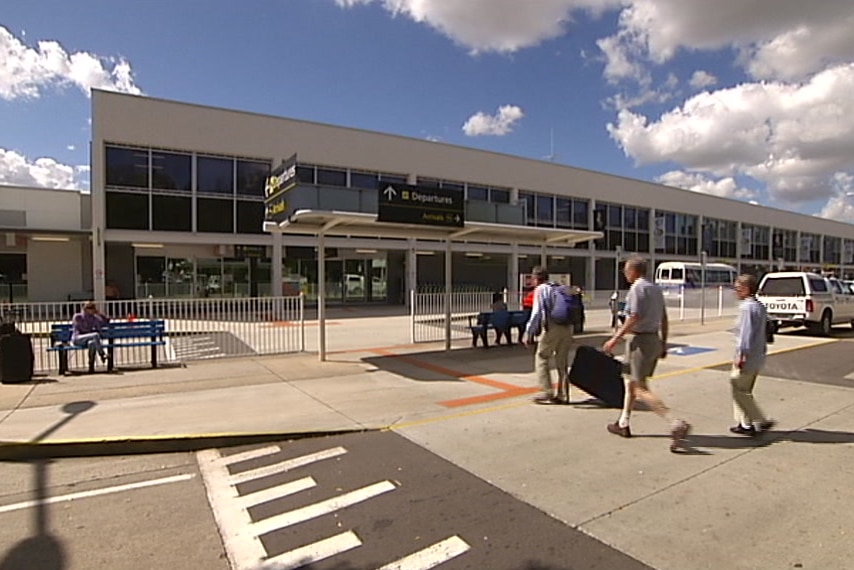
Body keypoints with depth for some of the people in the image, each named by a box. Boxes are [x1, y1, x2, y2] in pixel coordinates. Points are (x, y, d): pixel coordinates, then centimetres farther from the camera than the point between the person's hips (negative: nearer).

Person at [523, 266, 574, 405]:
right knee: (562, 361, 13)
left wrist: (528, 333, -8)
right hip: (567, 327, 7)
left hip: (551, 327, -6)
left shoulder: (540, 289, -2)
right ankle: (562, 395, 18)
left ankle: (547, 392, 1)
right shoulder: (560, 288, 17)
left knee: (541, 358, 5)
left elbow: (536, 312, -10)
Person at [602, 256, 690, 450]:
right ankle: (623, 424, 27)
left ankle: (676, 424, -13)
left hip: (641, 341, -9)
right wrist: (663, 344, 20)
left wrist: (615, 339, -17)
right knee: (631, 382, 18)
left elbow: (634, 318, -20)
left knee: (641, 389, -5)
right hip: (655, 339, 9)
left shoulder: (637, 288, -13)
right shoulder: (656, 288, 13)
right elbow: (664, 319, 15)